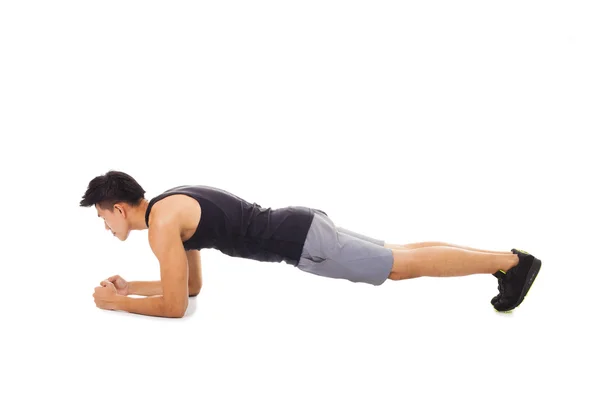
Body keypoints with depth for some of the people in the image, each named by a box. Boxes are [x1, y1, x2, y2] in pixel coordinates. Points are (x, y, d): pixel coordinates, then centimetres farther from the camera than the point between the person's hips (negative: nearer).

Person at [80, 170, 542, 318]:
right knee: (399, 256, 15)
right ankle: (505, 258, 20)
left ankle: (513, 261, 3)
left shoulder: (161, 222, -13)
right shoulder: (175, 205, 17)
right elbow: (192, 286, 25)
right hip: (301, 229, 9)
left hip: (302, 240, -9)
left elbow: (174, 306, -13)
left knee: (405, 266, -3)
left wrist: (116, 303, 1)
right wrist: (129, 286, 20)